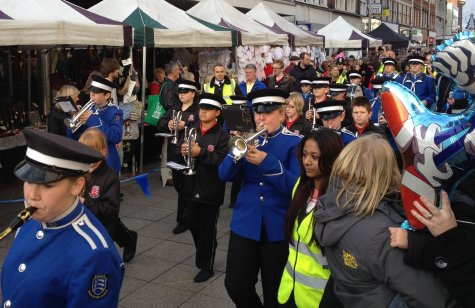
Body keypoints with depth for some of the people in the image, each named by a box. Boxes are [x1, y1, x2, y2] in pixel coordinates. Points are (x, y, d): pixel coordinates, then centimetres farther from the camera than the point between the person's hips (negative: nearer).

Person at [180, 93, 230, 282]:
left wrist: (201, 153, -29)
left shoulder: (222, 135, -10)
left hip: (211, 190, -5)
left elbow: (222, 161, -20)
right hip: (194, 186, 6)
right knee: (192, 223, 16)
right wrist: (184, 151, -13)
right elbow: (187, 154, 10)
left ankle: (206, 266, 18)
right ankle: (204, 253, 40)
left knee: (207, 229, 4)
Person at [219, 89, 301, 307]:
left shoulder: (294, 142, -6)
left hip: (279, 226, -3)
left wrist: (267, 161, -27)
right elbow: (225, 175, -4)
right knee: (235, 286, 7)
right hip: (245, 223, 3)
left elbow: (297, 186, -17)